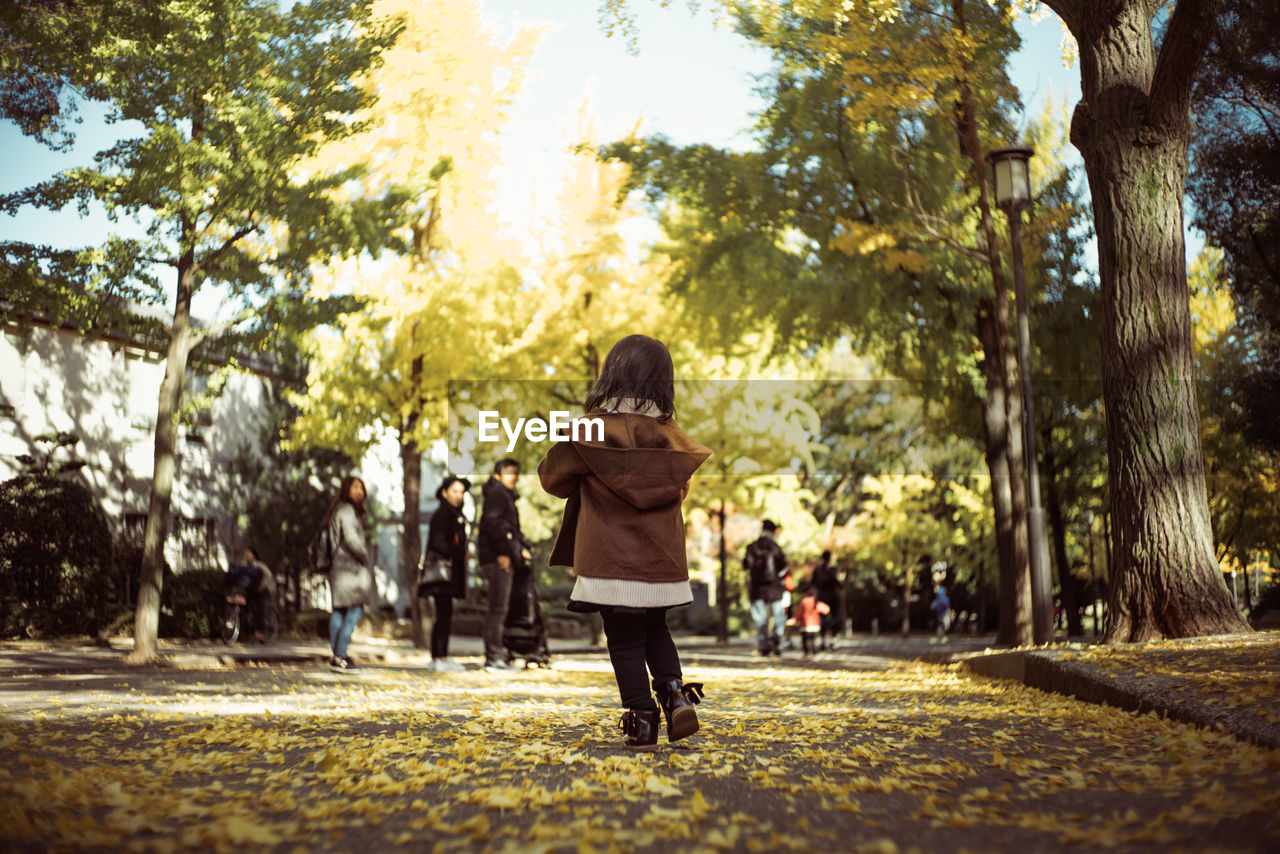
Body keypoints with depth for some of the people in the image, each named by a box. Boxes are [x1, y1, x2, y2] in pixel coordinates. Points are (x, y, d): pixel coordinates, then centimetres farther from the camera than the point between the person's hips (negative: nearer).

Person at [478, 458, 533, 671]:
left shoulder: (506, 495, 24)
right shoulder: (496, 492, -8)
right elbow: (492, 522, -20)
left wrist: (522, 547, 19)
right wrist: (503, 551, -23)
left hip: (504, 558, 10)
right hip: (496, 557, -10)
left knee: (499, 608, 11)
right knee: (498, 607, -11)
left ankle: (496, 656, 16)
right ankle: (493, 657, -10)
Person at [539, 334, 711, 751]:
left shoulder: (592, 431, -11)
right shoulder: (670, 435, 0)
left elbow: (553, 477, -1)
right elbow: (684, 484, 16)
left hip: (610, 560, -4)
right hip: (662, 560, 4)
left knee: (624, 640, 6)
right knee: (655, 629, 22)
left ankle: (643, 720, 7)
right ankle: (675, 692, 4)